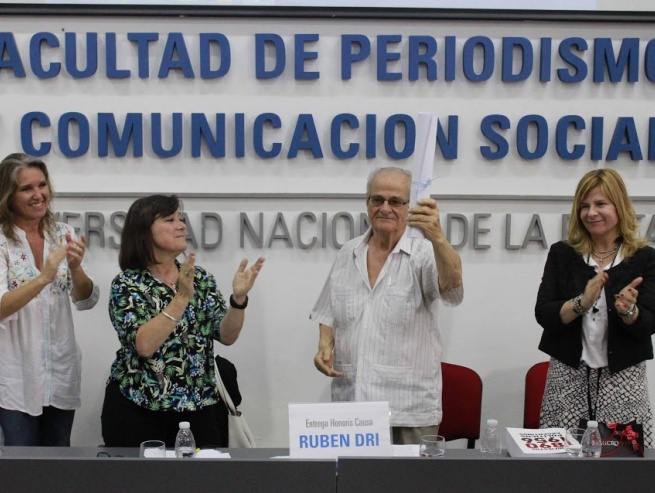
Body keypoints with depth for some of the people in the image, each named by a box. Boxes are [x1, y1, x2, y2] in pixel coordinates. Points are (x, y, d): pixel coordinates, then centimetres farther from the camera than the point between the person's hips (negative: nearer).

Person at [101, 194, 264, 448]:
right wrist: (182, 297, -27)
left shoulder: (200, 278, 6)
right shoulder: (126, 284, -7)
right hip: (137, 408, -3)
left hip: (197, 408, 4)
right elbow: (143, 345, -21)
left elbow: (227, 336, -3)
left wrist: (239, 298, -20)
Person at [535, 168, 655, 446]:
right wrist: (581, 303, -20)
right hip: (568, 377, 1)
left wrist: (628, 310, -26)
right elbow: (543, 314, -3)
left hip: (623, 378, -1)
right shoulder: (562, 254, 5)